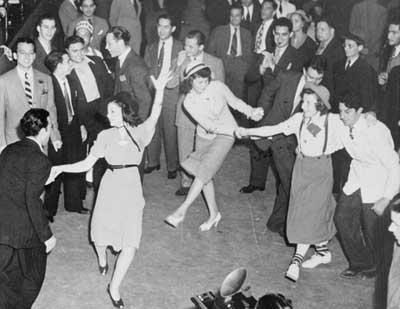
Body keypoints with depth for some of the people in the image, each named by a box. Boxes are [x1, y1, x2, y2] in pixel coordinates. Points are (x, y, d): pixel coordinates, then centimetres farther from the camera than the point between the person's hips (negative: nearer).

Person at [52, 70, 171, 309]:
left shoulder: (140, 132, -5)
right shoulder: (106, 136, -2)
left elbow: (154, 116, -25)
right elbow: (87, 164, -2)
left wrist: (160, 91, -40)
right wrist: (60, 168, -12)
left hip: (131, 188, -1)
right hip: (110, 187, 1)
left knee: (131, 243, -4)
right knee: (102, 233, 9)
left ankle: (115, 288, 12)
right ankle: (102, 259, 47)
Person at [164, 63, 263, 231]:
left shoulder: (217, 87, -20)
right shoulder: (189, 102, -17)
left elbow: (235, 102, -2)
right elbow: (208, 125, -24)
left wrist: (251, 111, -22)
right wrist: (239, 130, -33)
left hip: (225, 135, -3)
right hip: (204, 136, 3)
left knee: (203, 172, -14)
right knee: (205, 175, 6)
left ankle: (181, 211, -8)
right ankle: (214, 213, 24)